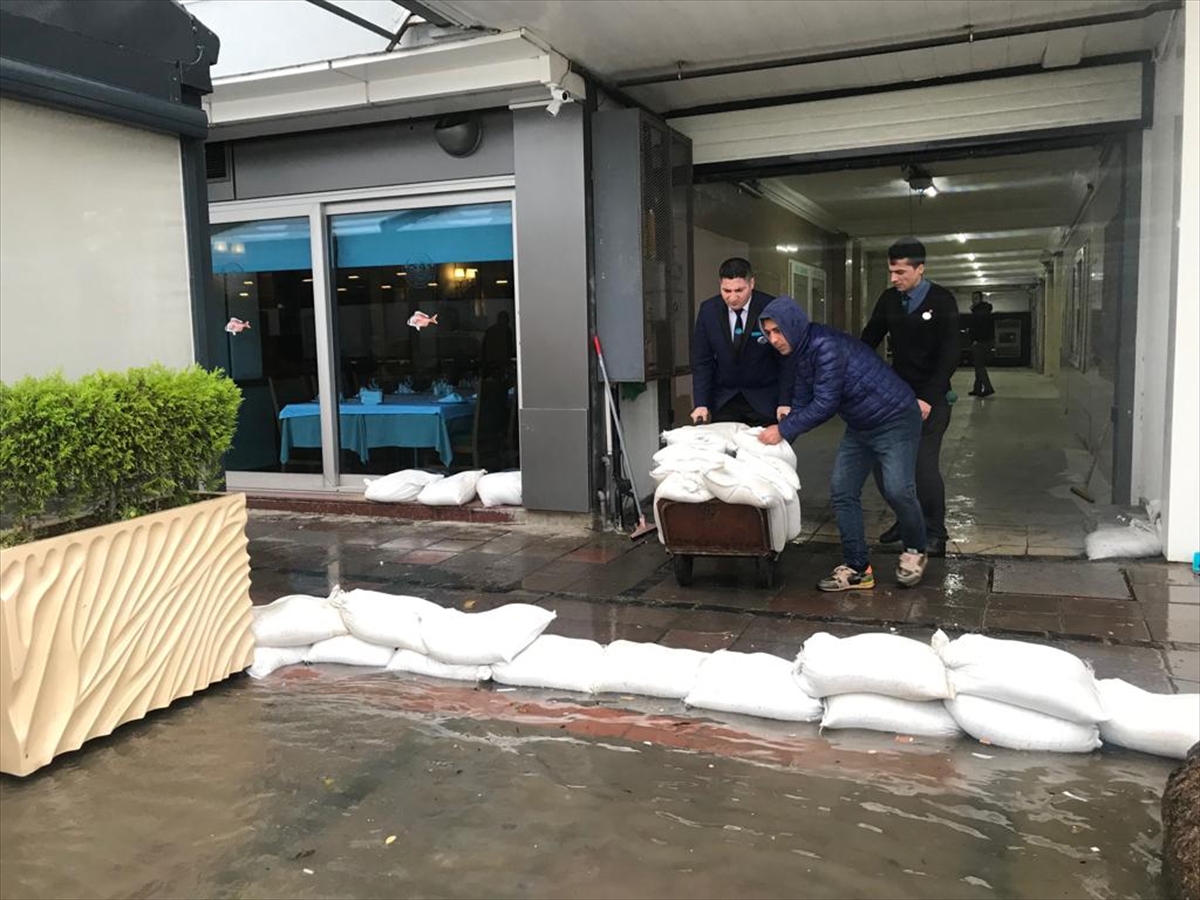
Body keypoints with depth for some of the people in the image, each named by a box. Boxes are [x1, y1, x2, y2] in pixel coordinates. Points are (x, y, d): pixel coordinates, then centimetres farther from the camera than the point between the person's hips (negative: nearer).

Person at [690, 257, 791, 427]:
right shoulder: (708, 310, -5)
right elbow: (702, 361, 0)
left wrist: (784, 402, -13)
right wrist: (701, 404, -8)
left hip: (764, 400, -2)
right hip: (723, 400, 2)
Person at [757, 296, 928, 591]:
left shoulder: (826, 346, -25)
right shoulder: (800, 355, 4)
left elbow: (825, 405, -26)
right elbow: (801, 404, 12)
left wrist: (782, 430, -19)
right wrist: (780, 441, 4)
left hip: (895, 420, -9)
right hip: (859, 427, 9)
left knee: (897, 490, -18)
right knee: (842, 491, 1)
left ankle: (915, 552, 10)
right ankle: (857, 568, 7)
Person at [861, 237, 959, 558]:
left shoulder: (942, 301, -11)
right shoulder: (889, 299, 2)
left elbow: (949, 355, -15)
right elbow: (869, 340, 8)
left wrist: (928, 398, -22)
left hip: (931, 398, -5)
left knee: (925, 464, -9)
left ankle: (935, 533, 6)